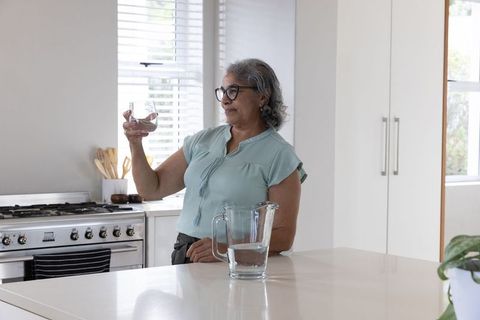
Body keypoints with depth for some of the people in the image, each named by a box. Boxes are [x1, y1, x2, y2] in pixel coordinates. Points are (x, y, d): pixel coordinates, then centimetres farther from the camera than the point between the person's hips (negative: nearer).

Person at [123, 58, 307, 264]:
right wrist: (135, 144, -1)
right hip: (184, 257, 5)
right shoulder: (203, 140, 15)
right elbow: (151, 189, 15)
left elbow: (283, 237, -6)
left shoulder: (279, 155, -2)